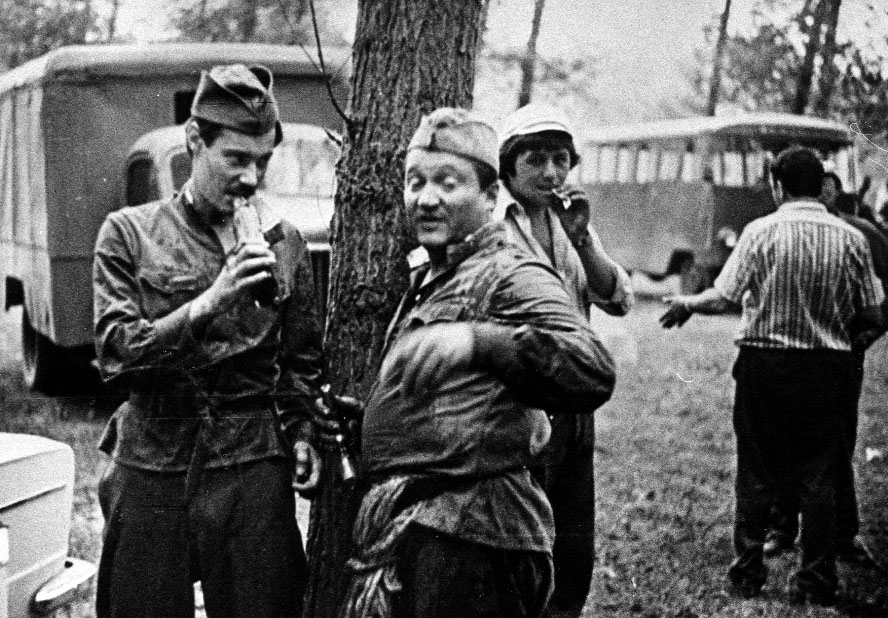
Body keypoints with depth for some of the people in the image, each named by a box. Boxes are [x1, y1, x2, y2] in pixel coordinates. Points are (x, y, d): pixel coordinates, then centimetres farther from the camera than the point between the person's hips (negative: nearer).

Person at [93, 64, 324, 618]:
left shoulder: (284, 242, 7)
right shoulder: (129, 233, 0)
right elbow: (117, 354, -9)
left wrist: (302, 432, 0)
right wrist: (210, 302, -19)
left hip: (253, 468, 1)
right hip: (152, 468, -1)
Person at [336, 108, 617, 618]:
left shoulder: (509, 275, -12)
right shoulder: (427, 277, 17)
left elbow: (594, 374, -29)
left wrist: (477, 340, -31)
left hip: (466, 543, -9)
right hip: (400, 534, 9)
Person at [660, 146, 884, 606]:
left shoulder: (762, 232, -8)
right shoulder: (851, 239, -1)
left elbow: (723, 298, -11)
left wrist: (686, 304, 7)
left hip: (765, 363, -1)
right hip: (829, 369, 2)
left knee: (757, 473, 9)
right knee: (818, 475, 9)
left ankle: (748, 573, 15)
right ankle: (817, 581, 12)